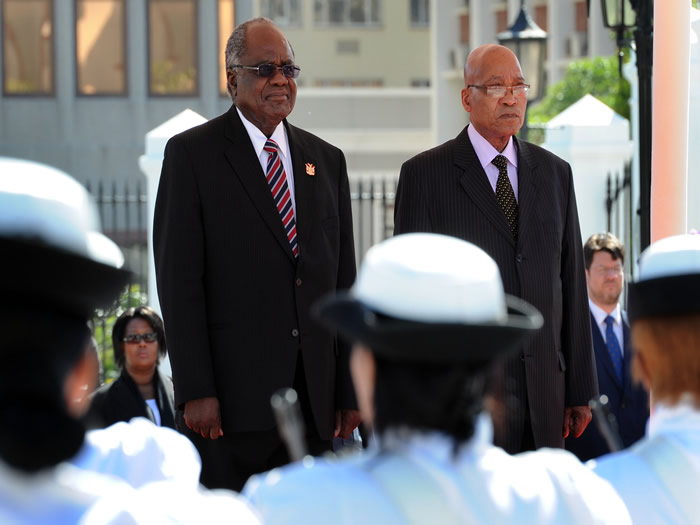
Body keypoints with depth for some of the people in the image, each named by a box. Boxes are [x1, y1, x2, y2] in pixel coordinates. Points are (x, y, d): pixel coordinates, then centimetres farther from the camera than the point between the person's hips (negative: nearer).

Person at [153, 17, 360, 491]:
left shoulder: (327, 161, 15)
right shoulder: (192, 154, 0)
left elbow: (343, 280, 14)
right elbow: (179, 279, -6)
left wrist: (350, 390, 8)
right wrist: (195, 391, -13)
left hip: (314, 399, 4)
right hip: (232, 395, -4)